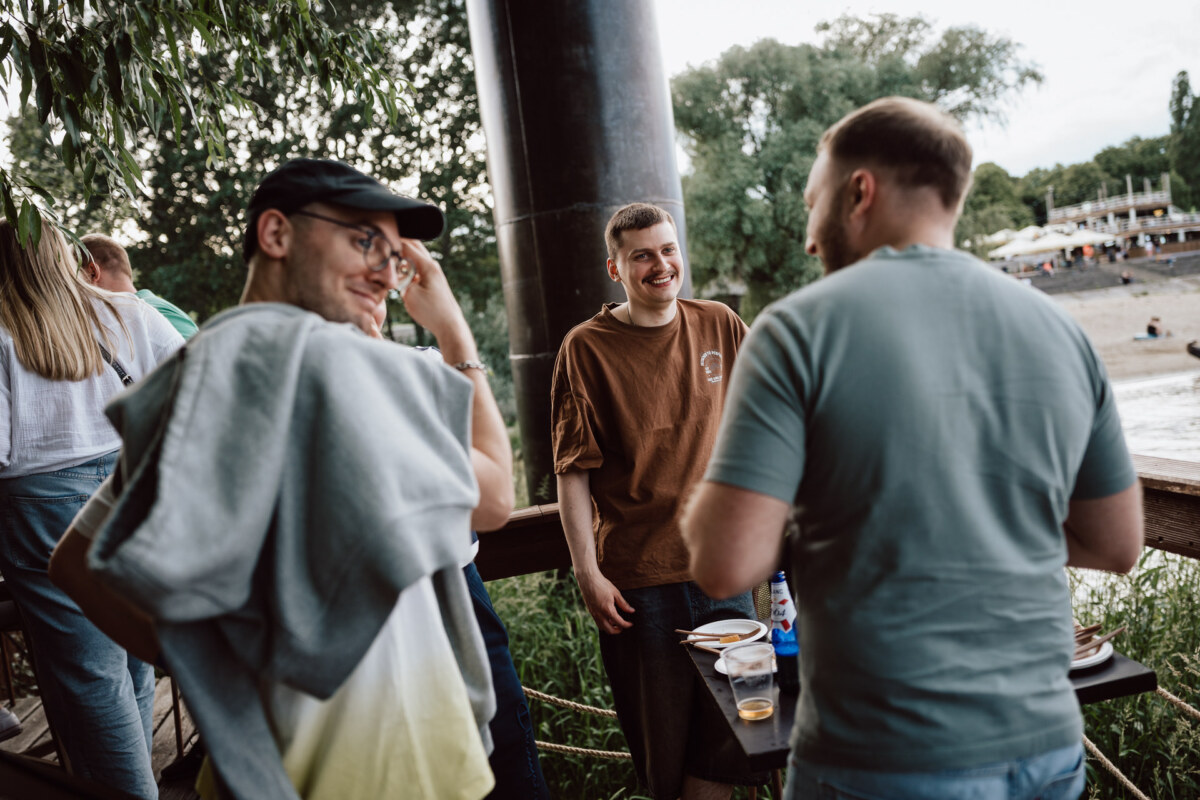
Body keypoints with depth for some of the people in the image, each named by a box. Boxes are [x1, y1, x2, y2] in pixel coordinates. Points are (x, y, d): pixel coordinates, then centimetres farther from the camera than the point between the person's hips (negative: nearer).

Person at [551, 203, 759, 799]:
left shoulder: (720, 326, 6)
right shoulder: (587, 347, -4)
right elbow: (573, 471, -5)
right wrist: (587, 572, -10)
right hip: (638, 578, -3)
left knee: (728, 735, 8)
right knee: (660, 745, 10)